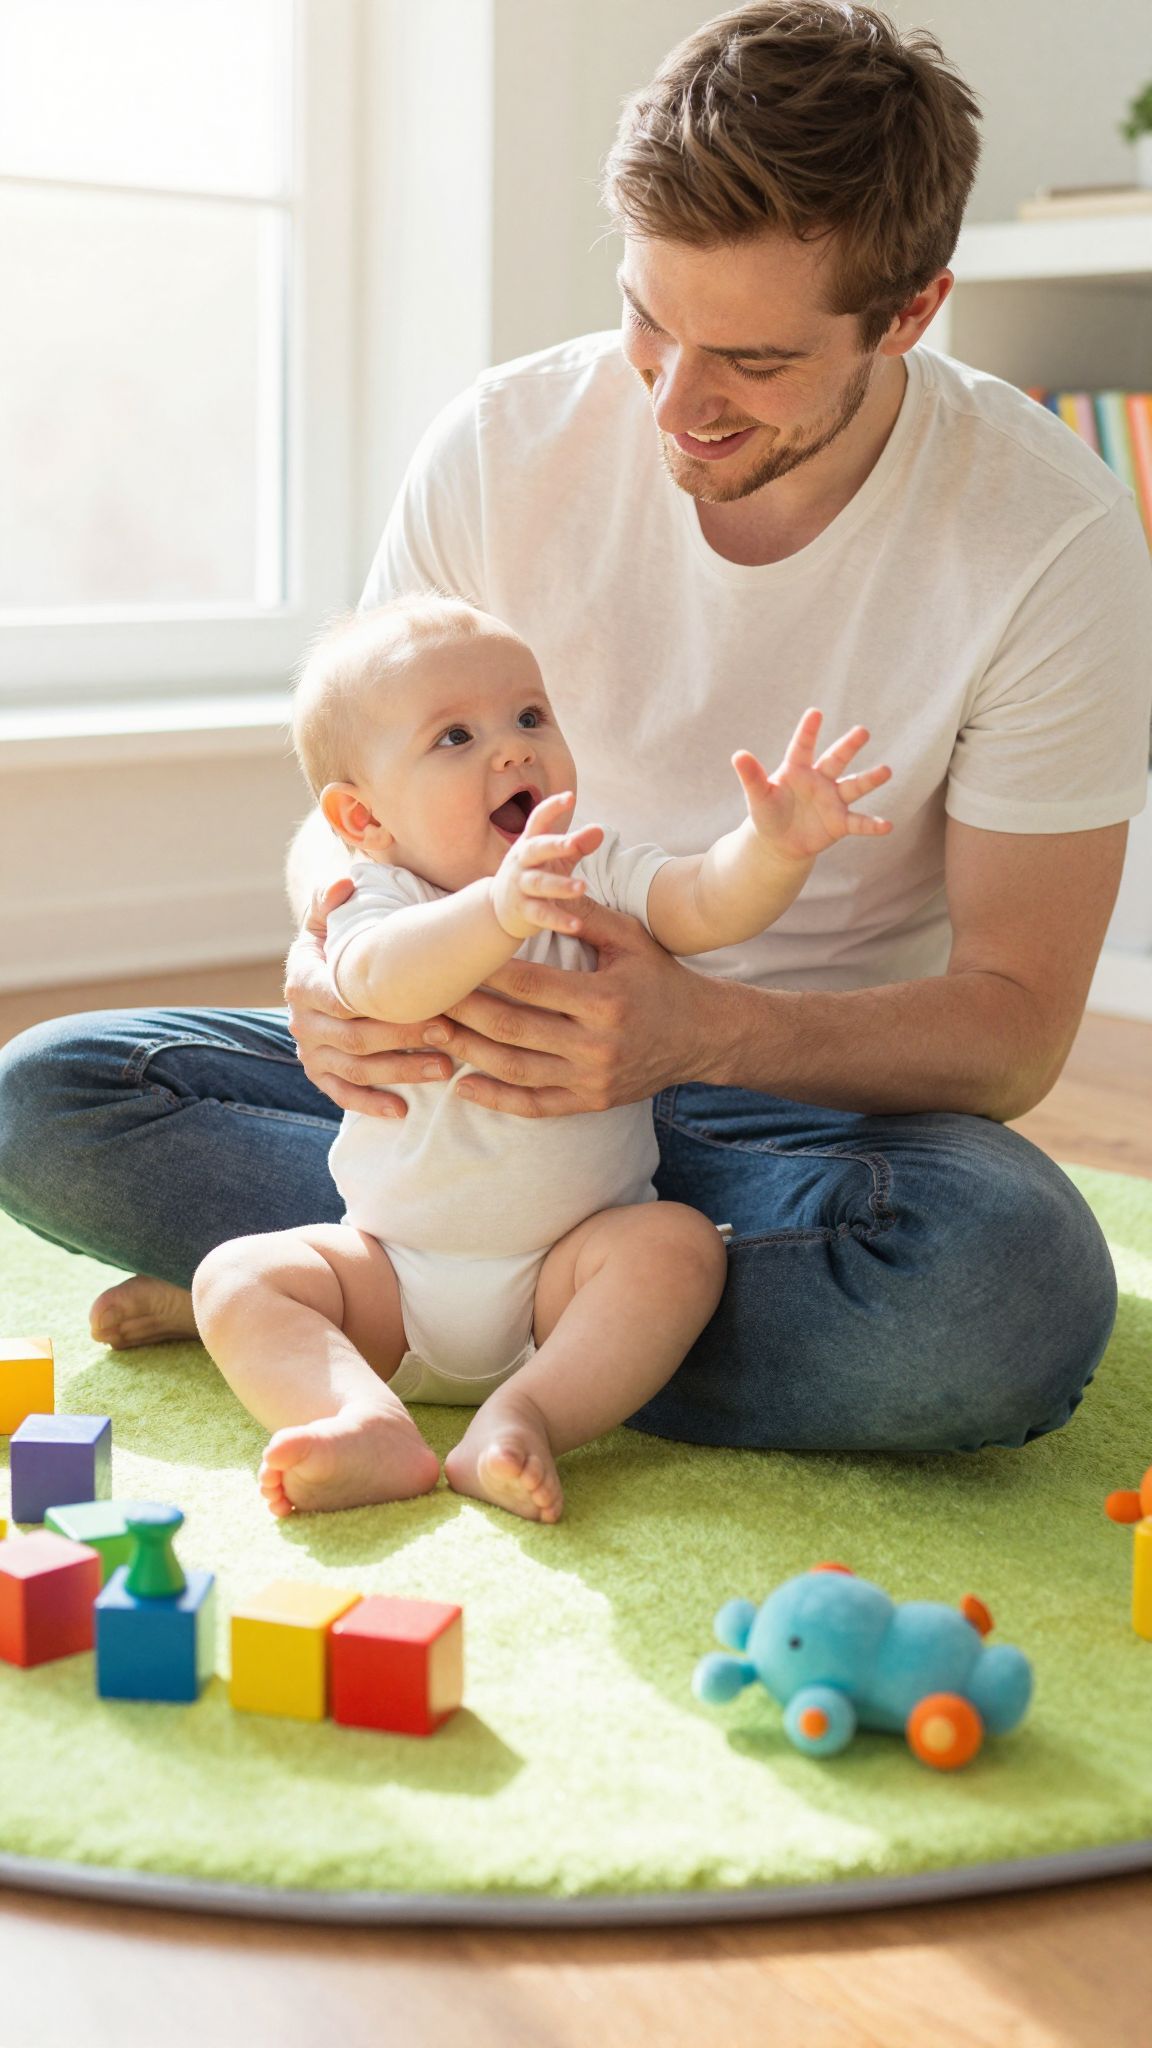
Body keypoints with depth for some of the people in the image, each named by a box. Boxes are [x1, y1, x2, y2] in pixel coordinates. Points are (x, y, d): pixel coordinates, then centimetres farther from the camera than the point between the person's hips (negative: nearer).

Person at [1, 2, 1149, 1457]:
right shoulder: (501, 447, -10)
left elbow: (1015, 1025, -15)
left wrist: (705, 1033, -34)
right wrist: (330, 942, -27)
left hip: (825, 1095, -2)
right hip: (496, 1050, 2)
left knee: (1017, 1298, -38)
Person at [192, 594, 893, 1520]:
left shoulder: (597, 877, -2)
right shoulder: (382, 904, -12)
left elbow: (709, 904, -20)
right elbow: (383, 980, -37)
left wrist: (775, 849, -43)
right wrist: (499, 908, -57)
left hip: (568, 1268, 1)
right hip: (395, 1268, 0)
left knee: (679, 1243, -26)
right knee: (238, 1277, -19)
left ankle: (523, 1419, -37)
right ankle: (373, 1429, -39)